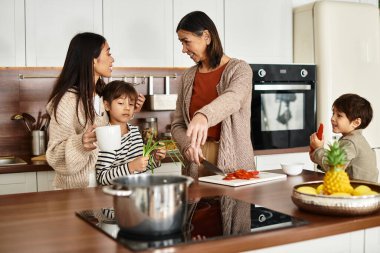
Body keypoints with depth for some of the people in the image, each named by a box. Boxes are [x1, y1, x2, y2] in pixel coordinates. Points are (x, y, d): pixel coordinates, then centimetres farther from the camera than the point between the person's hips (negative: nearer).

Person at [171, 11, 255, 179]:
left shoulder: (239, 69, -4)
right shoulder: (188, 77, 9)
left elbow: (233, 99, -26)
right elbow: (177, 124, 11)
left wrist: (204, 115, -45)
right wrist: (187, 145, -11)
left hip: (234, 164, -3)